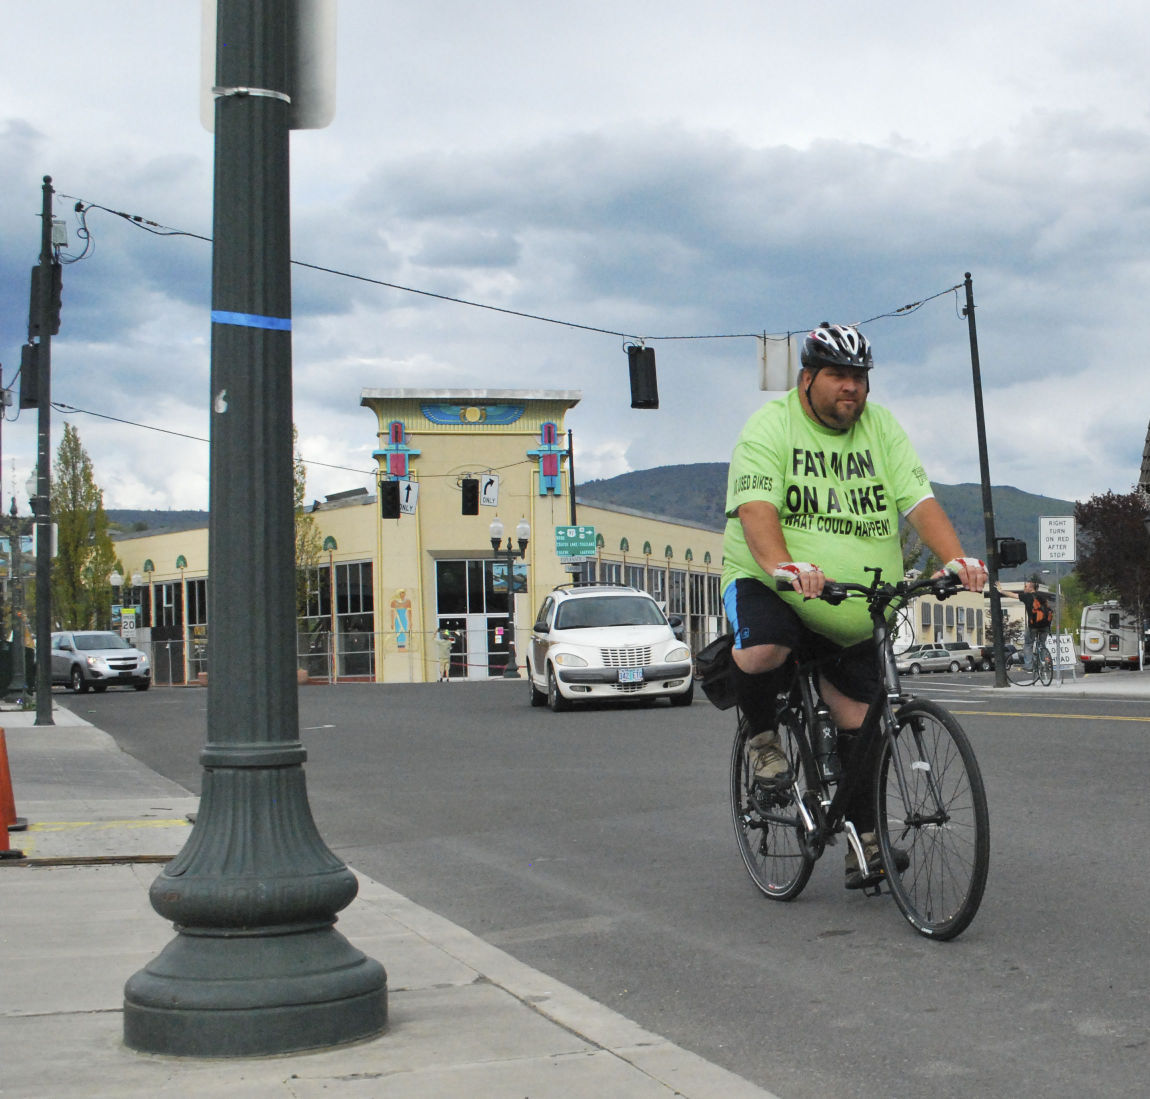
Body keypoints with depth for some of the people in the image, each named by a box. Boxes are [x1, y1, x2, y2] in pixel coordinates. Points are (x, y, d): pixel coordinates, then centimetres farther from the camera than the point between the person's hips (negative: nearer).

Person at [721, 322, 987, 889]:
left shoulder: (880, 428, 6)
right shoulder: (771, 426, -8)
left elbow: (919, 499, -3)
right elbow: (755, 507, -23)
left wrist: (956, 559, -22)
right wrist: (784, 566, -42)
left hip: (857, 609, 4)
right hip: (769, 584, -4)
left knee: (859, 722, 2)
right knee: (761, 652, -34)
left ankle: (864, 845, 14)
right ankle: (761, 735, -2)